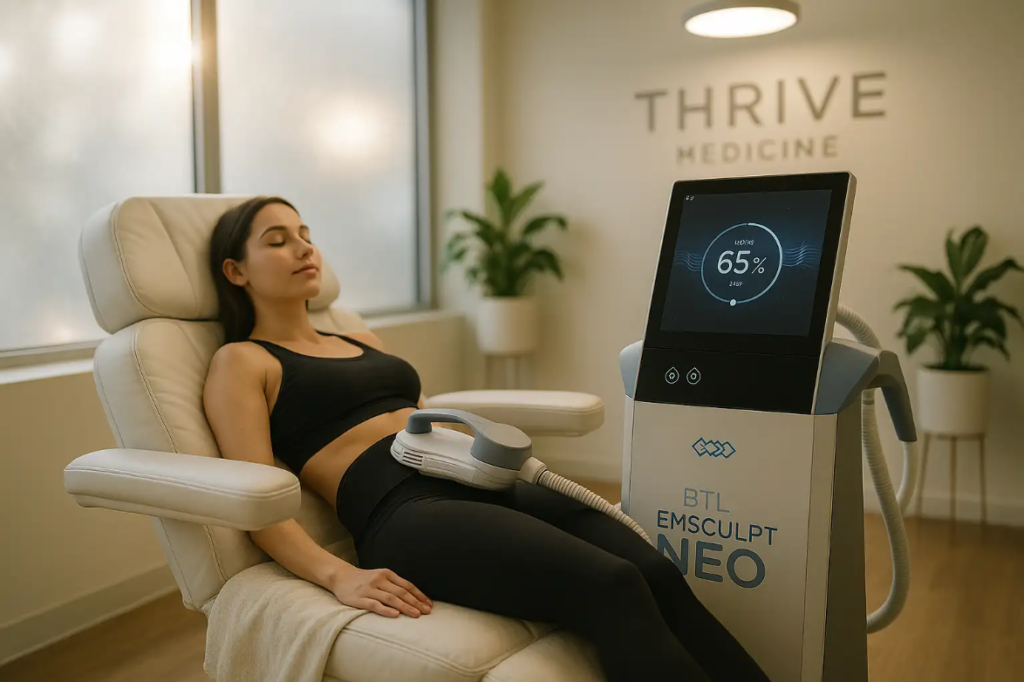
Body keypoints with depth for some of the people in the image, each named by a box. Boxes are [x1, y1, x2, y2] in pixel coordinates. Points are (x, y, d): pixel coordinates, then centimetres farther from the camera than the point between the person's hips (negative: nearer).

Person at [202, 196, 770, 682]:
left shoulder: (361, 342, 30)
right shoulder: (240, 362, 9)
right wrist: (339, 576, -19)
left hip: (481, 482, 7)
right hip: (403, 512, -6)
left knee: (657, 573, -20)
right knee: (612, 587, -29)